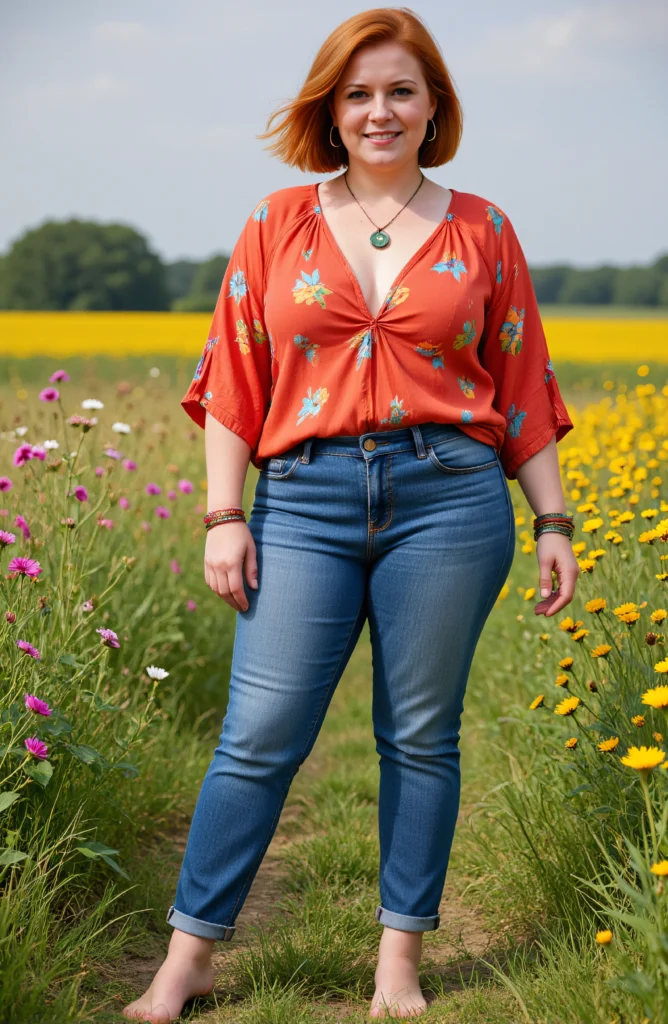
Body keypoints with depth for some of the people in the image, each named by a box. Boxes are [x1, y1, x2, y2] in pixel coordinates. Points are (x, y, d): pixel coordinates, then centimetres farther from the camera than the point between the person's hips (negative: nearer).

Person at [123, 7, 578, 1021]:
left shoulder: (480, 230, 8)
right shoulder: (278, 225, 8)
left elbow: (521, 392, 10)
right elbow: (232, 382, 6)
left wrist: (553, 522, 7)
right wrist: (224, 516, -1)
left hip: (449, 499, 0)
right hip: (306, 500, 0)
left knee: (421, 735, 7)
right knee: (260, 735, -2)